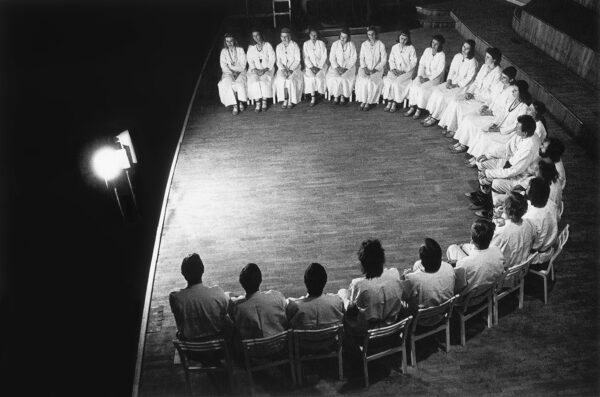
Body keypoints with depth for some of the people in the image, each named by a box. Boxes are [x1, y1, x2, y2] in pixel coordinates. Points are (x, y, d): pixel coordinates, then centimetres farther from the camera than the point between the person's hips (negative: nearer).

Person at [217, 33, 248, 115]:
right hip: (228, 72, 1)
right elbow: (223, 65, 2)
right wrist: (231, 72, -14)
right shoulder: (223, 51, 13)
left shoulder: (240, 50, 9)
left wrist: (236, 71, -14)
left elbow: (243, 64, 1)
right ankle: (234, 105, -33)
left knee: (239, 83, -36)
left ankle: (240, 102, -20)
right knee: (228, 83, -33)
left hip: (240, 72, -1)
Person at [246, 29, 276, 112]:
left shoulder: (267, 45, 8)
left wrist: (265, 69, -14)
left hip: (267, 69, -2)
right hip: (255, 69, 2)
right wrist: (255, 69, -12)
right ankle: (257, 102, -28)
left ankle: (264, 101, -24)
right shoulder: (251, 47, 14)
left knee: (264, 78, -33)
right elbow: (250, 61, 7)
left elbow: (272, 59, 0)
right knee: (254, 79, -30)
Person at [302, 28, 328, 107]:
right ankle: (313, 97, -27)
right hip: (310, 65, 0)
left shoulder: (321, 43, 7)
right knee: (310, 77, -30)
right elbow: (306, 57, 2)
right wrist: (311, 67, -13)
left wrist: (319, 67, -13)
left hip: (321, 65, 0)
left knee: (319, 77, -31)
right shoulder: (306, 44, 9)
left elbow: (324, 56, 0)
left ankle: (320, 92, -12)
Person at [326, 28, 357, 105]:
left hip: (348, 66, -1)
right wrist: (337, 67, -14)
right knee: (332, 77, -28)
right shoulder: (335, 44, 5)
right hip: (336, 66, 2)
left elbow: (353, 59, -3)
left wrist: (346, 68, -16)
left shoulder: (351, 45, 1)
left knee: (344, 78, -31)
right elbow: (332, 58, 2)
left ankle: (343, 96, -13)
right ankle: (336, 96, -13)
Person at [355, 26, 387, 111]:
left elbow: (384, 60, -3)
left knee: (372, 81, -30)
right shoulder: (364, 44, 7)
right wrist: (365, 68, -12)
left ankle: (369, 102, -18)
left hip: (377, 69, -2)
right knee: (362, 80, -29)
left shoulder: (380, 45, 0)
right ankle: (363, 100, -17)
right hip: (365, 68, 2)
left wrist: (375, 69, -15)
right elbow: (361, 58, 6)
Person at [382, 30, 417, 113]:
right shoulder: (394, 47, 11)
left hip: (407, 71, -3)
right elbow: (391, 60, 13)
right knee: (387, 80, -27)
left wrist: (404, 71, -13)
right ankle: (389, 102, -22)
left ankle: (395, 103, -19)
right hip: (395, 71, 3)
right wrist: (393, 69, -6)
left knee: (397, 82, -31)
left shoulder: (411, 48, 0)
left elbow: (413, 62, -3)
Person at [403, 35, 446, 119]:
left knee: (422, 88, -30)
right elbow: (421, 64, 3)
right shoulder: (427, 50, 4)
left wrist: (428, 78, -20)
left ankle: (419, 109, -17)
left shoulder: (442, 55, -10)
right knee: (413, 85, -22)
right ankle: (412, 107, -15)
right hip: (424, 74, 5)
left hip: (435, 77, -5)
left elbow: (439, 71, -14)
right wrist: (420, 75, -11)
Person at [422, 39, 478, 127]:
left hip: (462, 86, -6)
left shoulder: (472, 62, -12)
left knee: (443, 96, -25)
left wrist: (456, 85, -18)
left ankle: (435, 118, -13)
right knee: (436, 90, -17)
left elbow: (468, 79, -14)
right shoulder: (457, 56, 8)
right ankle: (431, 115, -16)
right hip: (452, 82, 7)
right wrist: (449, 81, -6)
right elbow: (451, 70, 10)